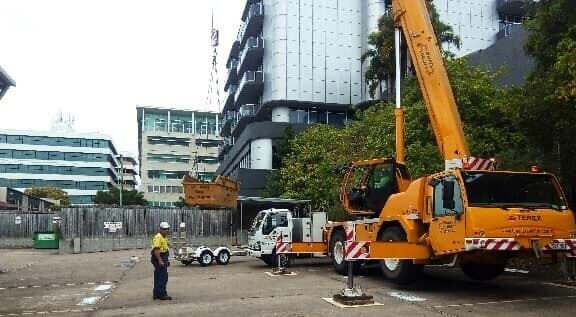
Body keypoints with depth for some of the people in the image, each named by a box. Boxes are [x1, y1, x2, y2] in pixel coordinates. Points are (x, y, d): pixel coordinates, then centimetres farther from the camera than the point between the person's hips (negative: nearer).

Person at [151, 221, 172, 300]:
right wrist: (160, 260, -28)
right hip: (159, 259, -10)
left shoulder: (164, 237, 18)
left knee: (158, 278, 13)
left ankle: (156, 294, 19)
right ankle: (162, 294, -5)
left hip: (163, 259, 10)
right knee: (163, 277, -8)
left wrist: (166, 260, 24)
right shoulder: (158, 237, -15)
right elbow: (156, 249, -24)